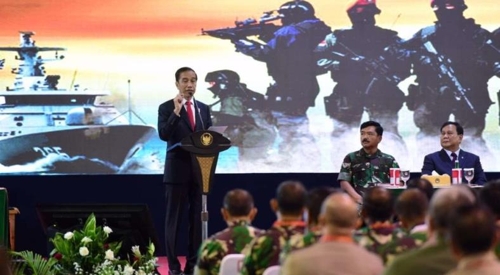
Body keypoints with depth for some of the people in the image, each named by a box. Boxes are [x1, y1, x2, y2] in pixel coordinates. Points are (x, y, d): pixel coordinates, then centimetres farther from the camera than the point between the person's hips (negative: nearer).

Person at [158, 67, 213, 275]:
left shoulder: (204, 109, 12)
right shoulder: (167, 107, -3)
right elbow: (164, 135, -17)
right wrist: (176, 111, -24)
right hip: (177, 170, -4)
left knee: (197, 218, 6)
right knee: (174, 218, 0)